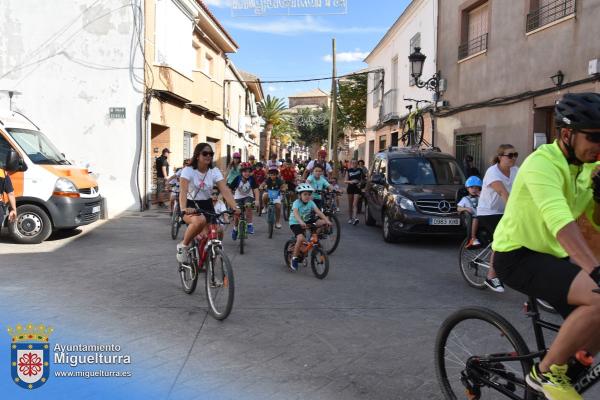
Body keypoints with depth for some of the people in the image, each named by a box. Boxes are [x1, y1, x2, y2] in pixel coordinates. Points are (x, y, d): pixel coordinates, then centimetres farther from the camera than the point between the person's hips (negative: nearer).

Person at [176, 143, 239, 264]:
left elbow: (225, 190, -17)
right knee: (200, 221, -37)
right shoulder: (188, 170, -15)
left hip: (207, 205, 4)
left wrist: (234, 208, -34)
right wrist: (183, 209, -49)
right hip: (191, 205, -4)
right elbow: (183, 191, -30)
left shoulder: (215, 171, -6)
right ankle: (183, 246, -11)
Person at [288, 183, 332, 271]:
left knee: (323, 222, -12)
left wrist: (326, 220, -30)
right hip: (295, 223, -5)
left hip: (306, 221, 6)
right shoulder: (297, 203, -20)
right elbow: (295, 213, -38)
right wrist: (301, 222, -56)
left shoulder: (311, 203, -6)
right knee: (301, 238, -31)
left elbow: (318, 212, -16)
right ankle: (294, 258, -13)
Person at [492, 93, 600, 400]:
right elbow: (560, 222, -38)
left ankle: (565, 373, 26)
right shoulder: (542, 164, -23)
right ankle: (546, 372, -8)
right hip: (518, 256, -9)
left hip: (553, 255, 9)